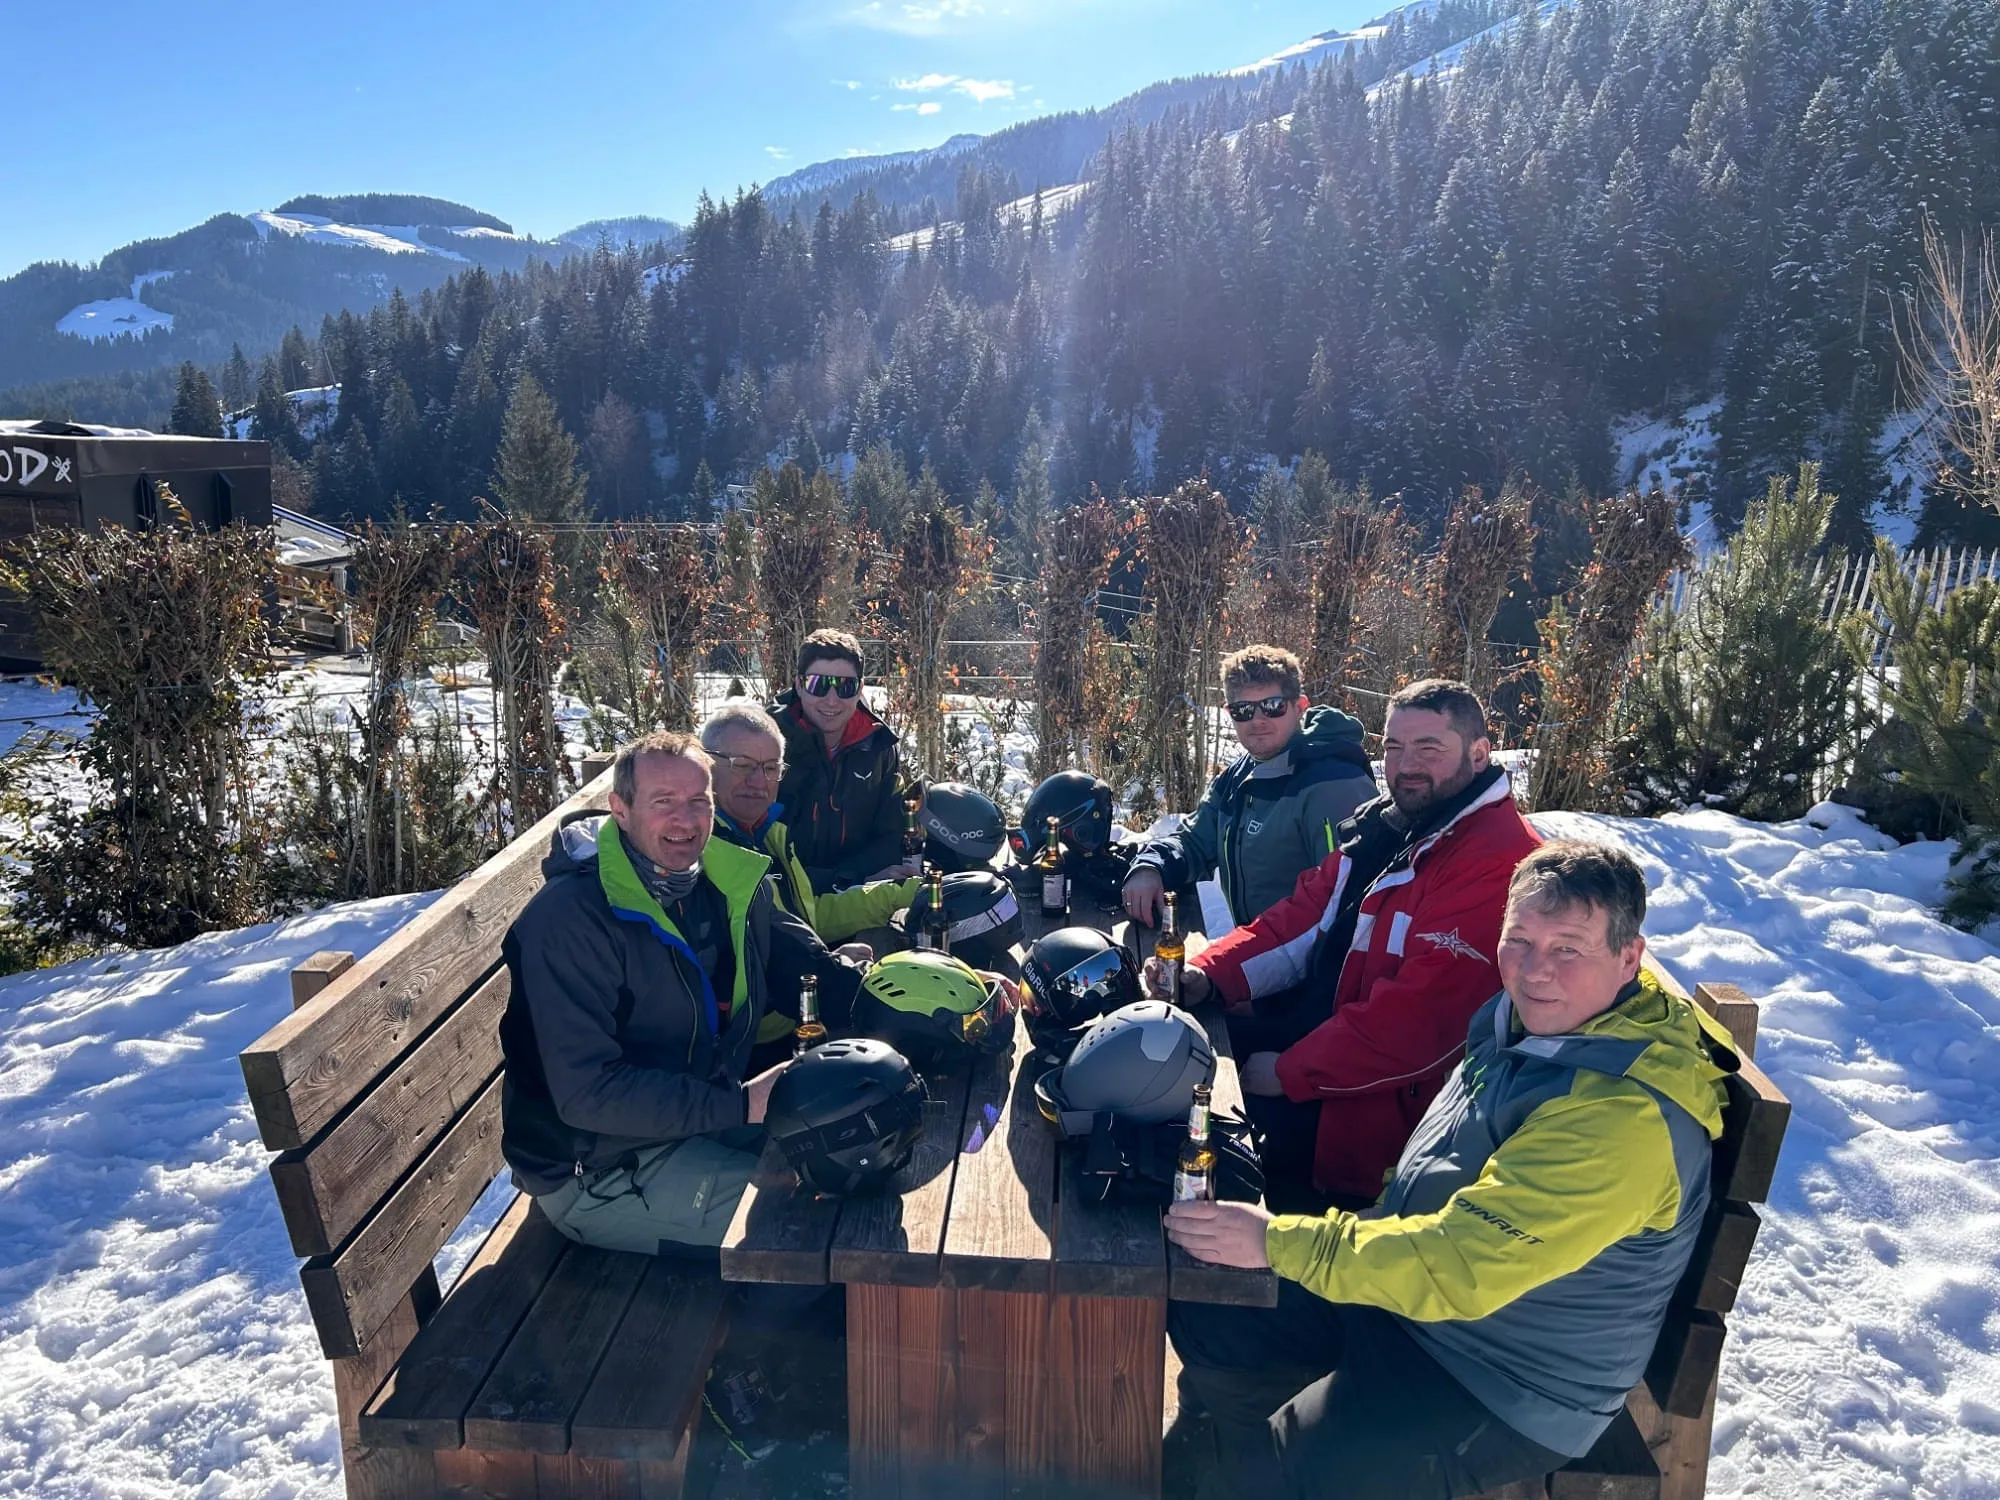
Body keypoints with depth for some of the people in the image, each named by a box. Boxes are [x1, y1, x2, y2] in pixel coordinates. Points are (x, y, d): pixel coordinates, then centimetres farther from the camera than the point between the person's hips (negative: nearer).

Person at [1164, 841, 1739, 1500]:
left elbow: (1463, 1264, -33)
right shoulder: (1535, 1022, -2)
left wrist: (1276, 1241, -32)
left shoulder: (1626, 1116, -31)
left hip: (1502, 1396, -8)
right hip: (1408, 1293, 8)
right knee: (1203, 1309, 9)